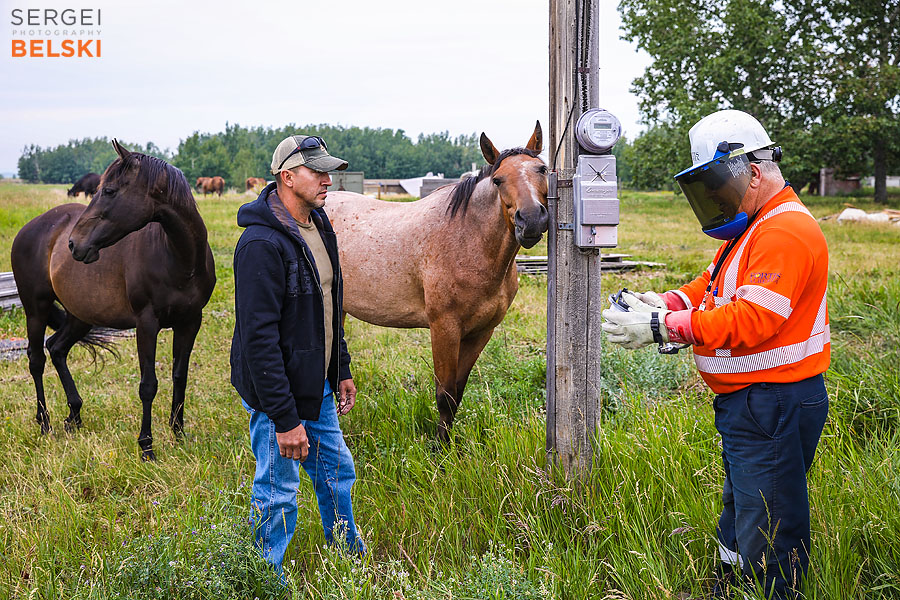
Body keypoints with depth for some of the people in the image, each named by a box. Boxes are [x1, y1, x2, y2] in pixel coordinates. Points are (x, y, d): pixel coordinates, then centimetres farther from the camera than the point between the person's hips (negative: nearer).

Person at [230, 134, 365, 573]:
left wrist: (342, 369, 20)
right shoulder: (262, 244, -25)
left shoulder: (319, 225, 5)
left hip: (316, 386, 9)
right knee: (277, 495, 3)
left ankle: (348, 555, 42)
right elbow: (259, 338, -27)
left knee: (337, 471, 22)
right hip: (276, 391, -9)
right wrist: (284, 419, -27)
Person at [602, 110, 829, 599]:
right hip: (744, 402, 11)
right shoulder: (751, 226, 16)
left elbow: (753, 318, -28)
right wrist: (670, 301, -2)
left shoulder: (786, 230, -20)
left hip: (774, 404, -11)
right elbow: (714, 286, 19)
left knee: (766, 537, -2)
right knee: (738, 509, 23)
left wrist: (664, 327, -28)